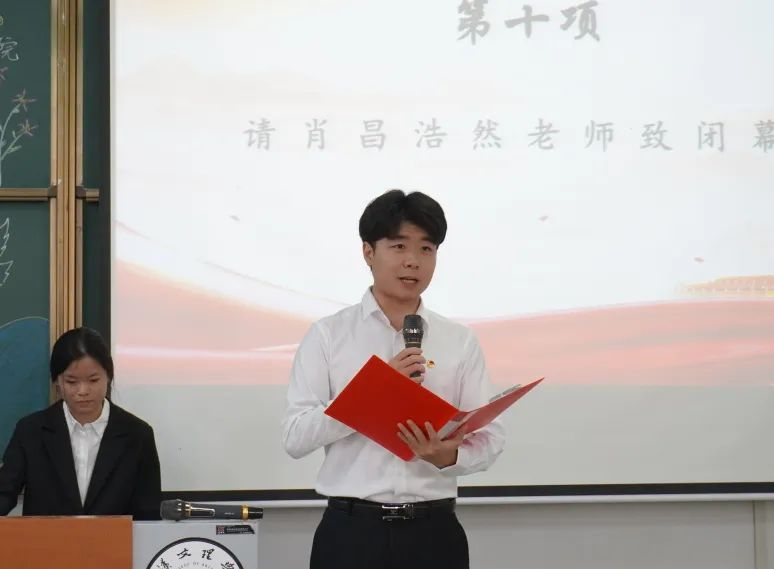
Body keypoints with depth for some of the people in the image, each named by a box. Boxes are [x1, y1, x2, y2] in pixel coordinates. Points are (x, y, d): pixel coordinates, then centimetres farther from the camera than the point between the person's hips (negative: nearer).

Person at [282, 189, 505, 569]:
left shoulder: (460, 342, 7)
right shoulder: (328, 335, 1)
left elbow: (489, 437, 2)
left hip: (433, 532, 2)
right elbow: (295, 436, -7)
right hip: (351, 531, -2)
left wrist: (449, 456, -19)